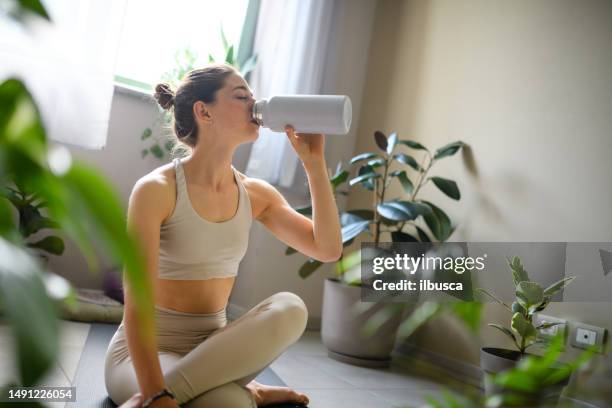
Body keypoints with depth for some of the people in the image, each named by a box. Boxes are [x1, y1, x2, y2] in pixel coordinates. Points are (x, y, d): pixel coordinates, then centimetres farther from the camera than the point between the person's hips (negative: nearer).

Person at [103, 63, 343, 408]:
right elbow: (137, 305, -21)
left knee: (290, 308, -27)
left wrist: (314, 163, -11)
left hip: (213, 347, 7)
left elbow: (328, 249, -7)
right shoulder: (157, 190, -15)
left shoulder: (256, 194, 2)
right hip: (147, 350, -7)